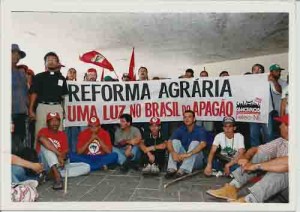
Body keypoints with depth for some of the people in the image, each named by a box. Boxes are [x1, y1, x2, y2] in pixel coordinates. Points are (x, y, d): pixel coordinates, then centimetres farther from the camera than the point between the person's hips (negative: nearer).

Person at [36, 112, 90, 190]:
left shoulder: (63, 135, 11)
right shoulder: (44, 131, -2)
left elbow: (65, 153, 1)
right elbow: (42, 139, -29)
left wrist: (62, 158, -24)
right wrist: (58, 155, -34)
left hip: (59, 165, 4)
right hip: (44, 164, -4)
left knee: (86, 167, -10)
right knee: (46, 145, -28)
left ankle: (53, 174, -24)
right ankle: (57, 175, -42)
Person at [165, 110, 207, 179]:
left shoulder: (200, 130, -11)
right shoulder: (180, 130, -2)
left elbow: (203, 144, -31)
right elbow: (169, 142, -15)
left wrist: (189, 154, -44)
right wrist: (173, 152, -36)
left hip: (196, 161, -3)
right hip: (182, 158, 3)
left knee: (195, 143, -27)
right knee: (175, 141, -16)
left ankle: (183, 170, -40)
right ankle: (172, 169, -30)